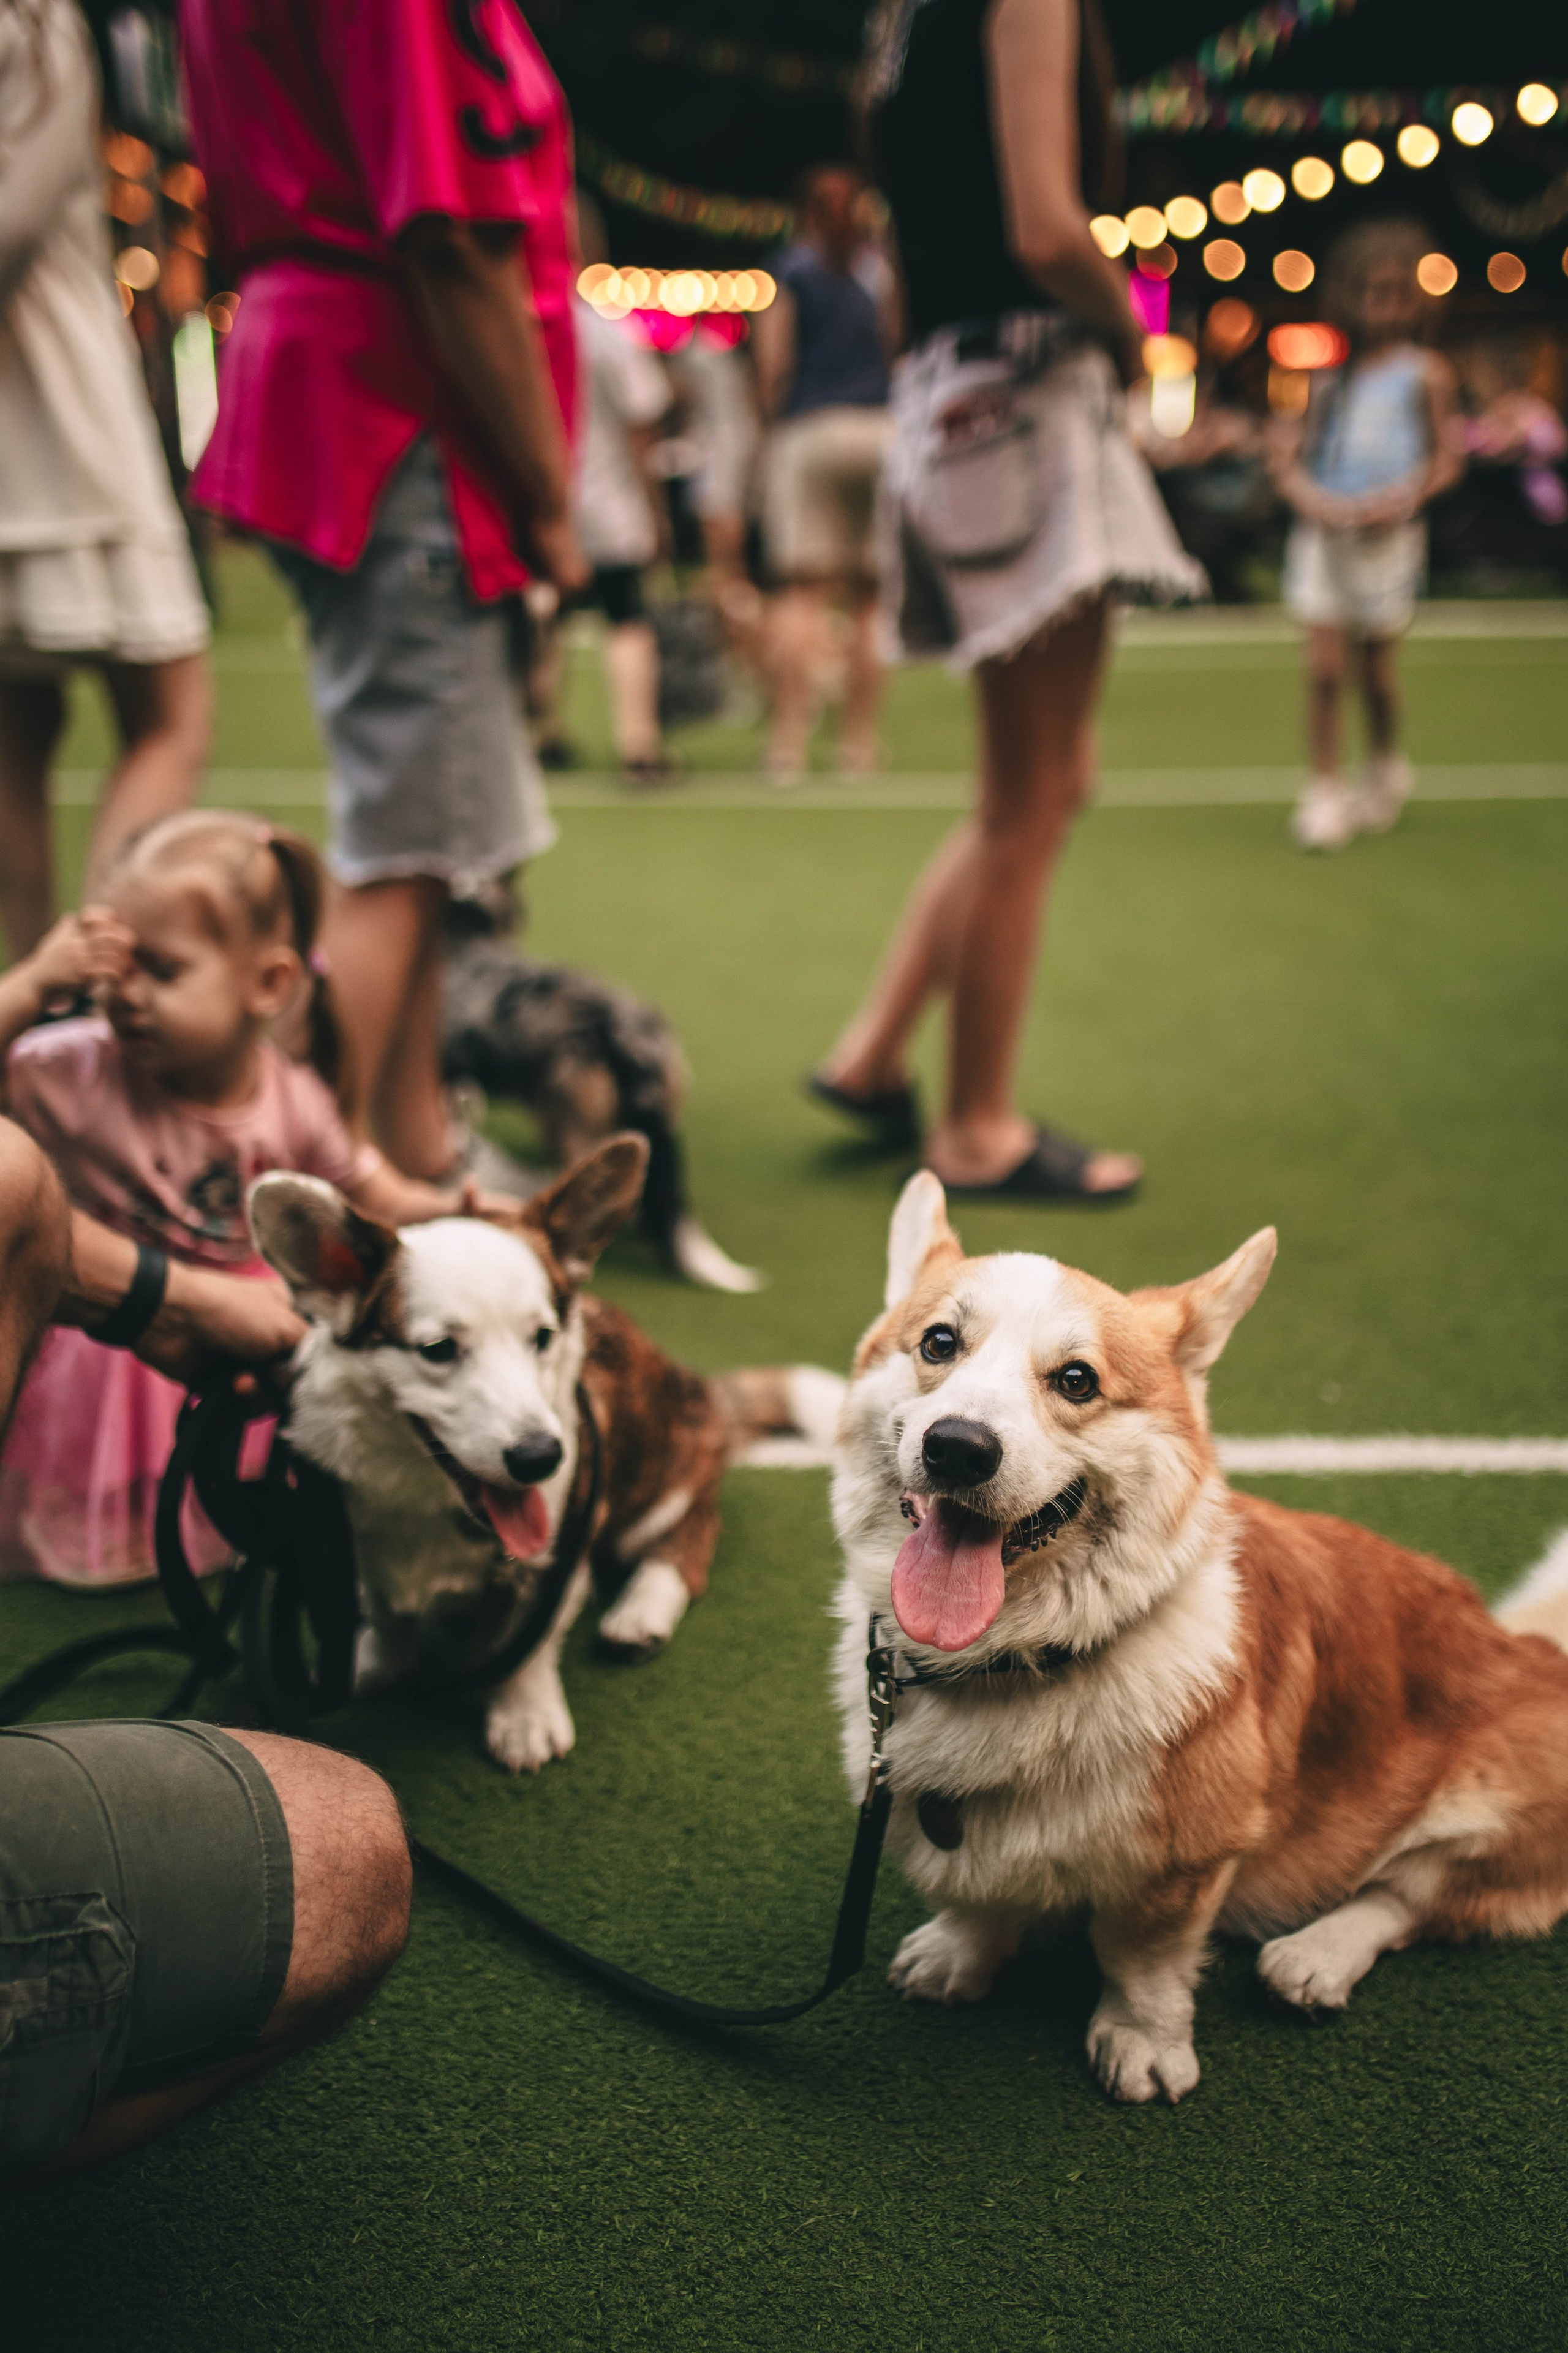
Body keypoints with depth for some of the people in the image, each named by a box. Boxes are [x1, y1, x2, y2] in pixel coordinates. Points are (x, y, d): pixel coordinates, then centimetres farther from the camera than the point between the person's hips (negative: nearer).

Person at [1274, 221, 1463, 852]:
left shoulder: (1426, 374, 3)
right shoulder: (1329, 379, 8)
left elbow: (1447, 459, 3)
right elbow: (1290, 455, 8)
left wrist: (1401, 499, -14)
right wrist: (1310, 496, -12)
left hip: (1386, 535, -1)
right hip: (1324, 533, 1)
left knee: (1375, 667, 8)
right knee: (1324, 666, -7)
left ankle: (1386, 769, 32)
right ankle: (1324, 791, 1)